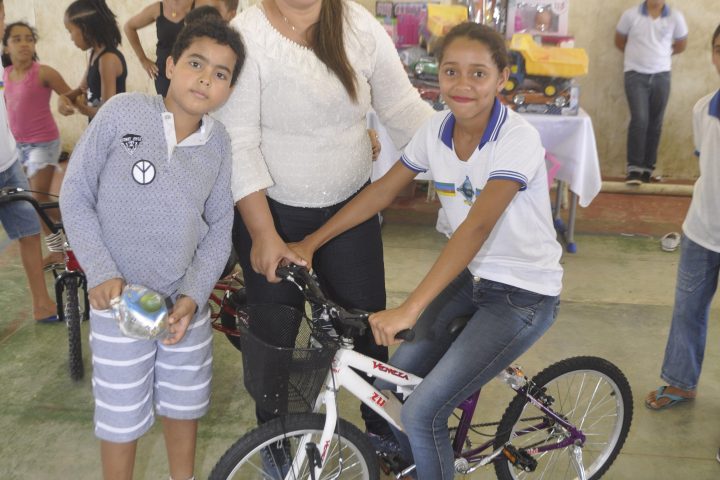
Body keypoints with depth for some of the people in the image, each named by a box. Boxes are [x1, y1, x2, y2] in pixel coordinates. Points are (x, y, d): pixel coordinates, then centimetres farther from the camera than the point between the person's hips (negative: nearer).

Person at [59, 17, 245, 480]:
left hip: (187, 301, 3)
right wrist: (101, 273, -15)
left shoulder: (219, 141, -5)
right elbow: (75, 196, -7)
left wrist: (193, 295, -10)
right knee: (122, 418, 9)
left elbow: (219, 227, 1)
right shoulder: (123, 112, -14)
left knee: (184, 406, 19)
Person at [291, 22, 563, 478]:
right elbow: (383, 190, 3)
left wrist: (409, 309, -43)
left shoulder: (518, 138, -24)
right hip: (472, 276, 6)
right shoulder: (436, 131, -5)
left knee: (422, 412, -12)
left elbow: (477, 226, -35)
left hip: (524, 295, -6)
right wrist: (310, 242, -1)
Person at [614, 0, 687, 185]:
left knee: (655, 123, 6)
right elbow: (619, 41, 11)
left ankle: (648, 167, 15)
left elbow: (681, 45, 15)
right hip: (635, 74, -2)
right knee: (639, 119, -14)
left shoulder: (675, 17, 0)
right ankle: (634, 168, -10)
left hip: (661, 75, 2)